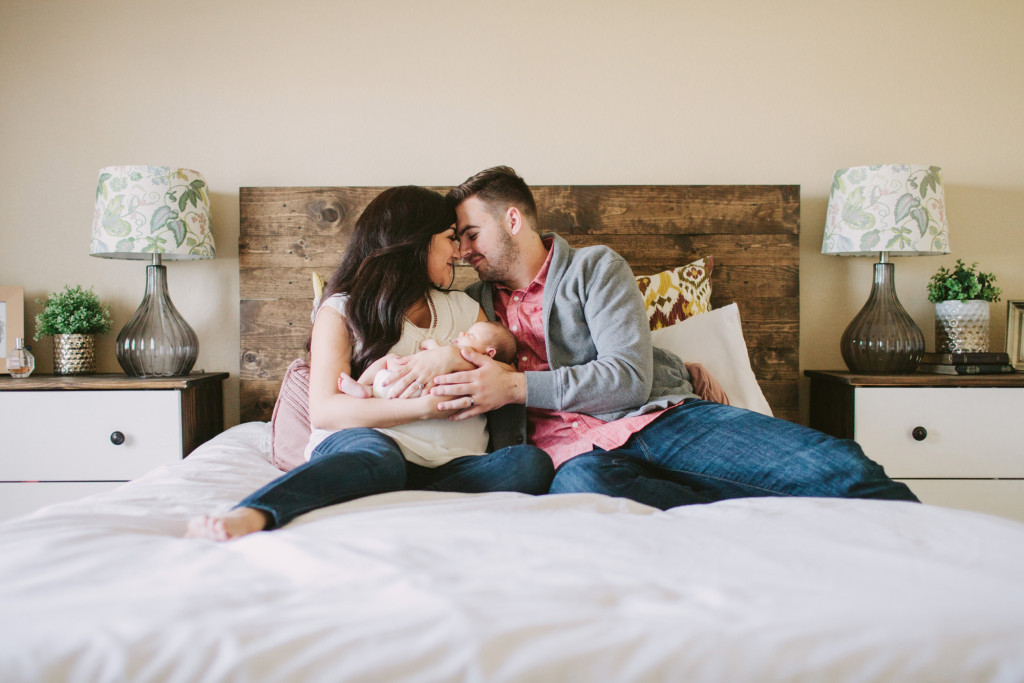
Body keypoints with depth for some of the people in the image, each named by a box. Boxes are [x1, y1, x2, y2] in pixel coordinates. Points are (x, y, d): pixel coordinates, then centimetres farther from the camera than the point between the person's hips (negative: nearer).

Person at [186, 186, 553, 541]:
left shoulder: (464, 309, 24)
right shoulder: (342, 310, 8)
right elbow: (324, 410, -6)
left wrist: (456, 356, -6)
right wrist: (426, 408, -16)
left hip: (441, 467, 4)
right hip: (354, 445, -4)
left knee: (532, 462, -27)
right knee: (379, 457, -39)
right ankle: (248, 517, -60)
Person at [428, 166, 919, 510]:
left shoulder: (595, 267, 12)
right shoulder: (476, 302, 25)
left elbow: (630, 377, -2)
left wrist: (517, 387, -10)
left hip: (658, 414, 0)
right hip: (576, 446, 1)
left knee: (833, 465, -25)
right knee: (579, 485, -42)